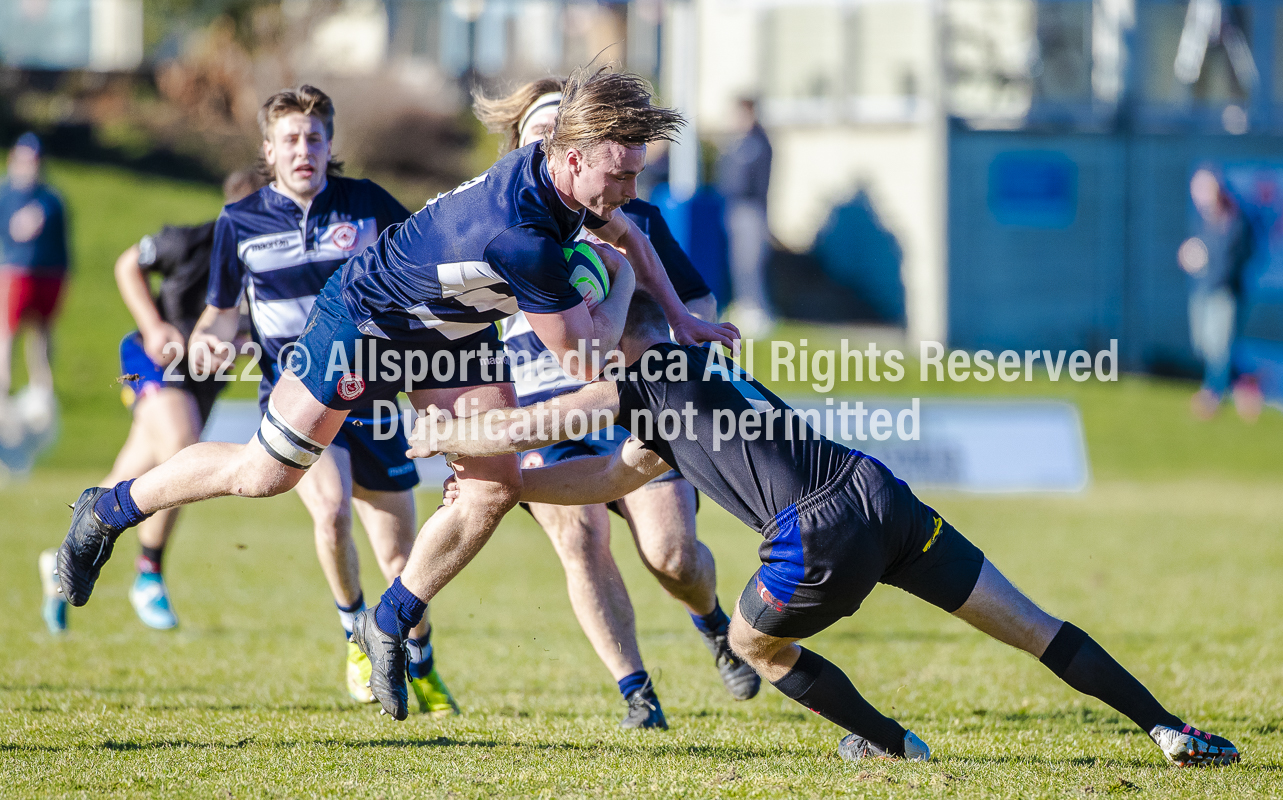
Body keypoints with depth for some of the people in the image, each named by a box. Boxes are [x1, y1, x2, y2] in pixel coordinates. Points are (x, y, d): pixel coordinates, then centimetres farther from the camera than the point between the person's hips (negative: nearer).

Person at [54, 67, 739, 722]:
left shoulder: (568, 175, -15)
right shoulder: (521, 236, -41)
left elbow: (626, 234, 13)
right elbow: (583, 360, -30)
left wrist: (678, 317, 10)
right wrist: (623, 283, -14)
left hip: (454, 330, 8)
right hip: (366, 315, -8)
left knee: (495, 487, -4)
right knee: (263, 474, 1)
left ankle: (388, 626, 15)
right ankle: (107, 512, 25)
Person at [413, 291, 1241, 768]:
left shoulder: (651, 379, 4)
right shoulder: (695, 376, 30)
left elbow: (527, 428, 5)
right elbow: (610, 477, 38)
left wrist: (446, 436, 21)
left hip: (823, 535, -8)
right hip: (879, 492, 8)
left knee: (754, 643, 23)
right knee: (1035, 629, 7)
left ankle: (891, 742, 22)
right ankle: (1166, 727, -2)